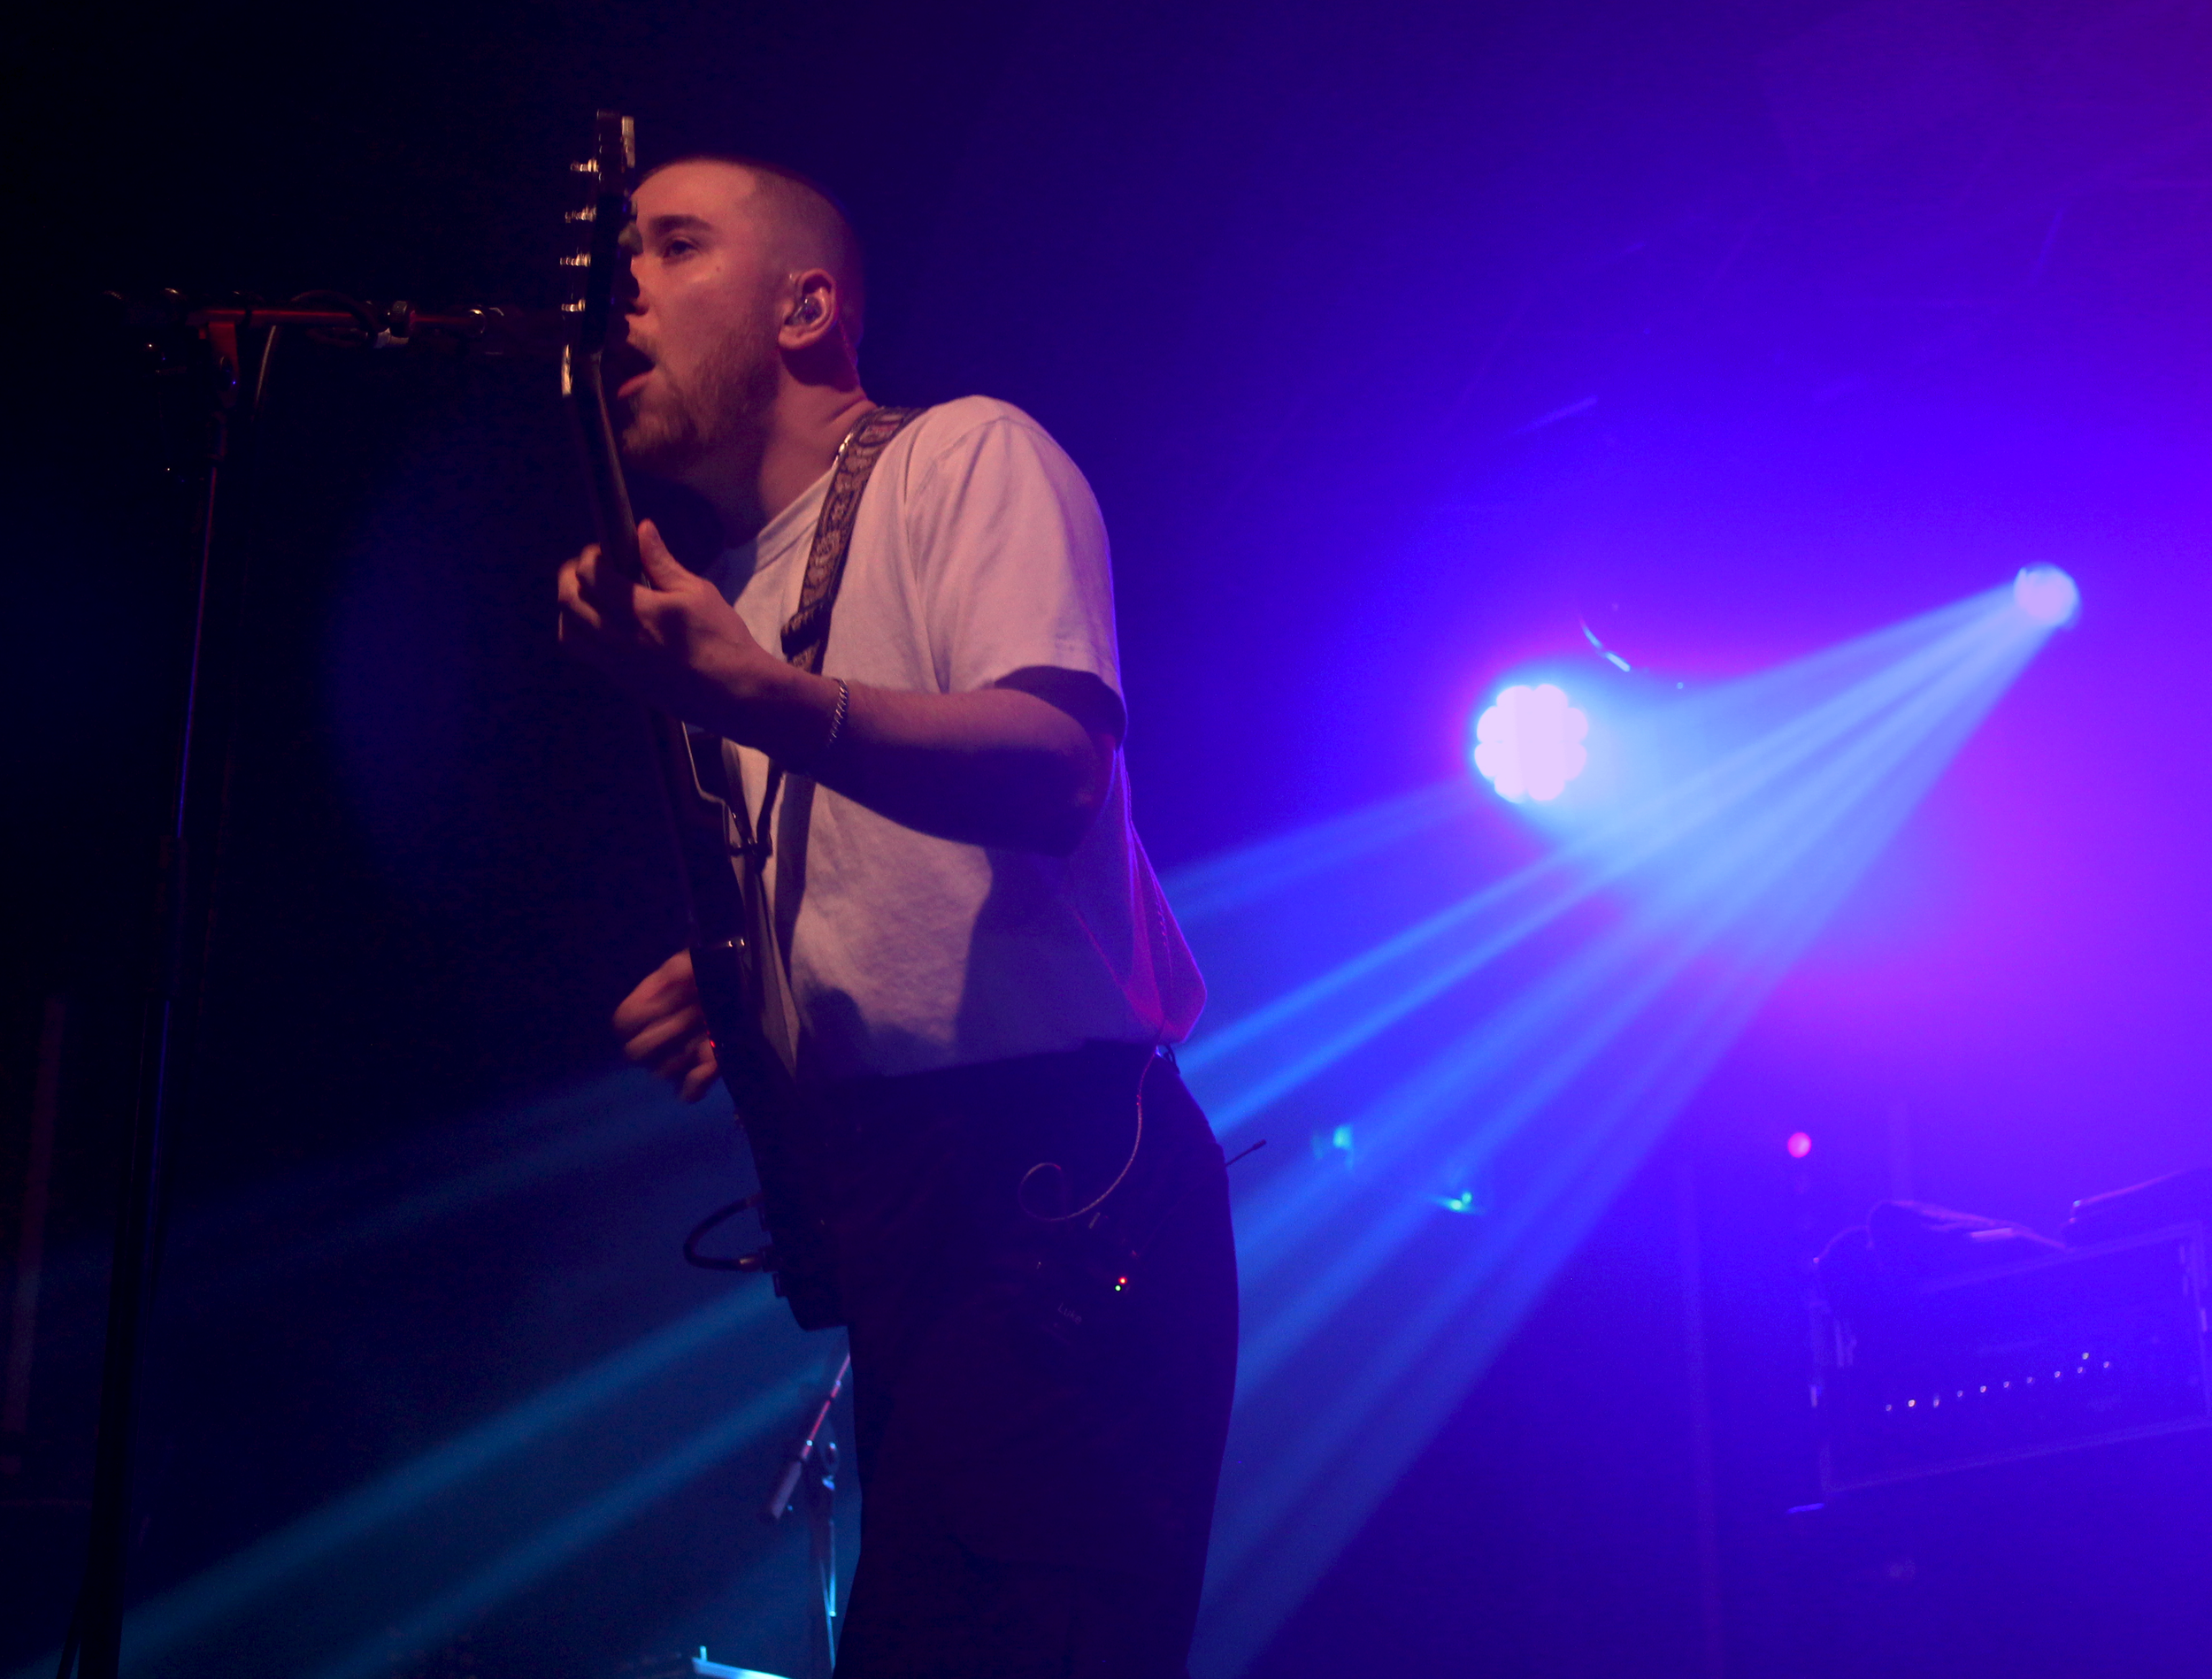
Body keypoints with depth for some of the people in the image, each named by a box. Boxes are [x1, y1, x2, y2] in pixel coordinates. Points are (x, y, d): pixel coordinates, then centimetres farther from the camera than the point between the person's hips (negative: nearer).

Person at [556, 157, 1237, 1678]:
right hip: (872, 1200, 8)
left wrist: (745, 695, -32)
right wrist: (725, 997, 6)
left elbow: (1053, 768, -19)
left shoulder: (965, 456, -1)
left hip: (1046, 1176, -8)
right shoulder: (731, 590, 22)